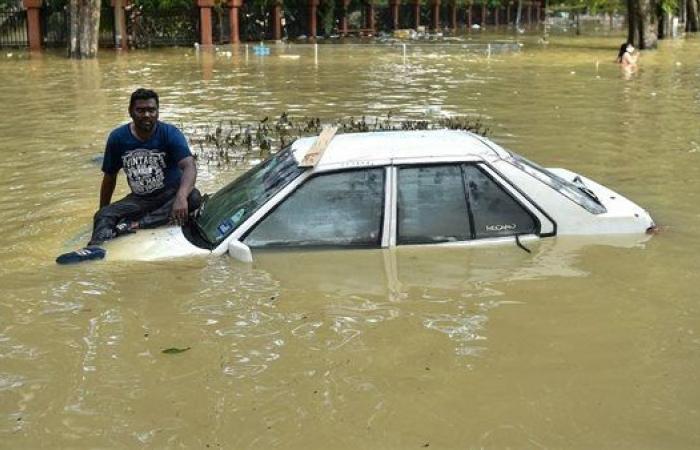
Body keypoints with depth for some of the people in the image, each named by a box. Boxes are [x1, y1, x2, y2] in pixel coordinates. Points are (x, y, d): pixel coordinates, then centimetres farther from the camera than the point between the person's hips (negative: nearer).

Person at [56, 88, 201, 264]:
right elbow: (110, 177, 8)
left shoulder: (170, 134, -13)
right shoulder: (118, 138, -3)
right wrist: (103, 210, 14)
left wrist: (181, 197, -47)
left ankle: (134, 224, -38)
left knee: (193, 197, -34)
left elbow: (189, 167, -28)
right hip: (139, 199, 3)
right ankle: (95, 247, -52)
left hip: (170, 195, -3)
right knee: (104, 214, -20)